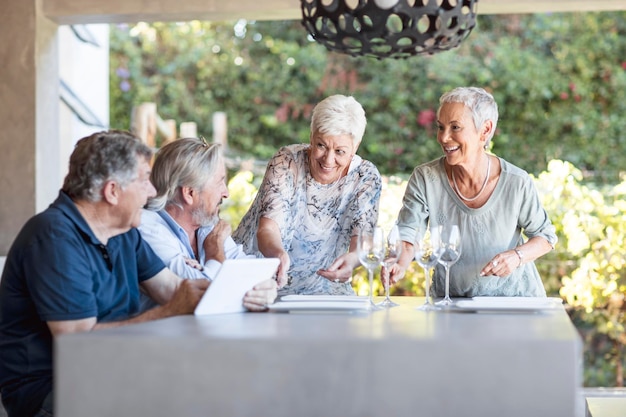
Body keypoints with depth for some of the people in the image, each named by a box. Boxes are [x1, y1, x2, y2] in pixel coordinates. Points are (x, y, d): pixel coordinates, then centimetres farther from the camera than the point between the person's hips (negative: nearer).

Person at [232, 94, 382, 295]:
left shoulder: (366, 178, -6)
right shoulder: (287, 162, -12)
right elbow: (267, 228, -22)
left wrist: (352, 259, -41)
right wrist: (278, 254, -47)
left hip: (322, 286, 2)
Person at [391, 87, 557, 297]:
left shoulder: (517, 183, -11)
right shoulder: (425, 178, -8)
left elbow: (545, 236, 1)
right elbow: (407, 235, -11)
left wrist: (517, 256, -18)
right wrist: (398, 264, -32)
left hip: (513, 295, -1)